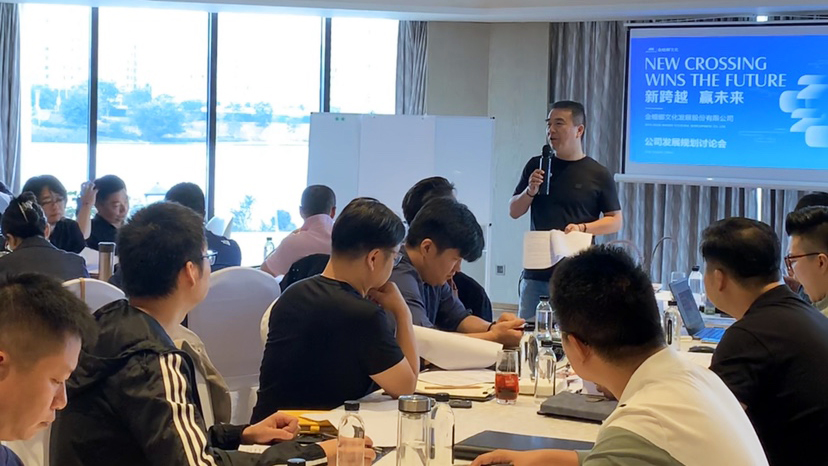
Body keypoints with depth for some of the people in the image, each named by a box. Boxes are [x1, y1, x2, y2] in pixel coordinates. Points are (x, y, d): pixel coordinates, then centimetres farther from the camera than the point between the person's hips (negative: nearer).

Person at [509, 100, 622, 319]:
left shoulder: (598, 174, 1)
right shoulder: (536, 166, 9)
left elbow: (615, 221, 3)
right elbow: (514, 211, 12)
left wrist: (582, 228, -14)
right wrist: (530, 191, -7)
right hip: (536, 273, 3)